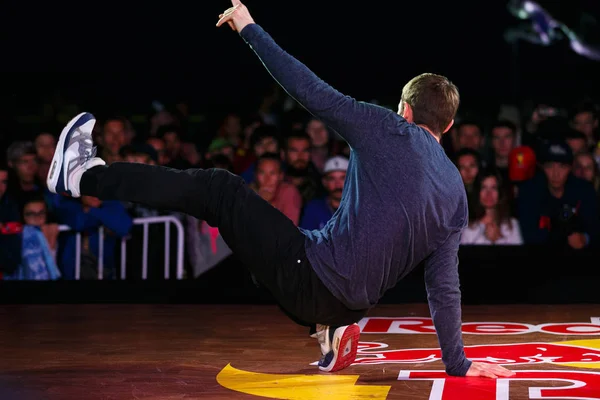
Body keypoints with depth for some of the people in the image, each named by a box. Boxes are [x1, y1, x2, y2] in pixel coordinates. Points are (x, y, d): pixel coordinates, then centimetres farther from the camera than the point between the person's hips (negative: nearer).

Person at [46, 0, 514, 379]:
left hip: (311, 278, -6)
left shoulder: (389, 131, -4)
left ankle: (85, 176, 13)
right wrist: (457, 362, 18)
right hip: (351, 304, 6)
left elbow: (310, 90, -7)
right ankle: (333, 333, 22)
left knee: (219, 188, 7)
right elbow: (445, 287, 9)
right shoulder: (456, 192, 10)